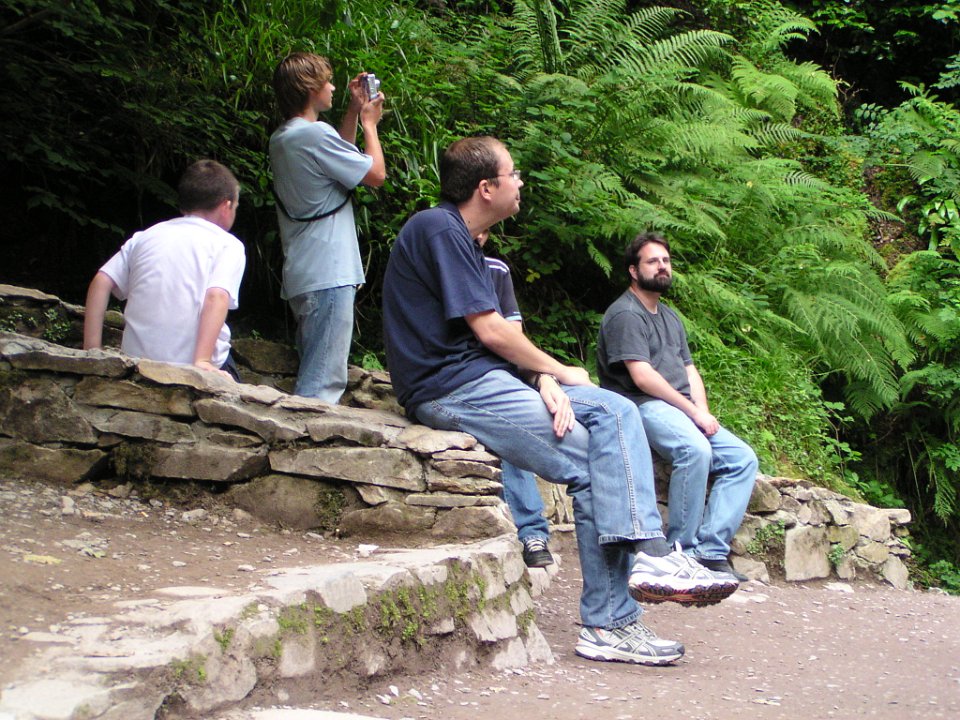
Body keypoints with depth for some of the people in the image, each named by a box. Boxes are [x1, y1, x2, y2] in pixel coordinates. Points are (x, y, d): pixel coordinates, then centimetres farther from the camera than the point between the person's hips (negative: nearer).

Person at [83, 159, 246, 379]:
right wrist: (202, 361, -24)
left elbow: (101, 283, 4)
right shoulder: (229, 245, 2)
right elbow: (217, 297, -15)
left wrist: (92, 353, 2)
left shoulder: (145, 237, 15)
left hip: (138, 364, 5)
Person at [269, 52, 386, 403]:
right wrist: (369, 122, 6)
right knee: (323, 383, -11)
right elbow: (376, 173, -8)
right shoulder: (315, 134, -15)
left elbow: (338, 157, 30)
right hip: (329, 275, -10)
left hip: (301, 277, 10)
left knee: (312, 374, 17)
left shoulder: (282, 138, 14)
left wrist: (354, 111, 25)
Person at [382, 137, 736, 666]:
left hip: (483, 380, 10)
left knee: (616, 413, -6)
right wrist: (560, 373, -1)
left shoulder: (462, 239, 20)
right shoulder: (438, 230, -11)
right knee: (592, 466, -13)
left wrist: (543, 381, -8)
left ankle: (648, 554, -17)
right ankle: (608, 623, -10)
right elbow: (490, 330, -15)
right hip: (451, 389, -9)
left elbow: (494, 338, 11)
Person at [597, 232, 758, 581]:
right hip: (643, 407, -9)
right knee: (695, 449, -35)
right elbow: (642, 376, -15)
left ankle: (710, 550, -16)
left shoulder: (670, 317, 25)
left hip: (684, 410, 9)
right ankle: (681, 550, -28)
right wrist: (692, 411, -14)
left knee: (743, 458, -7)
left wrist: (703, 411, 0)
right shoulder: (625, 314, -5)